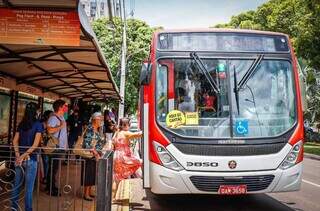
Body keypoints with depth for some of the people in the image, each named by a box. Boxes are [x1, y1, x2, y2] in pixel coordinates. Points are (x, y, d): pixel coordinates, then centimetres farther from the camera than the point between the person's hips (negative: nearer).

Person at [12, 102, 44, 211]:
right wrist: (24, 155, -11)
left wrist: (18, 155, -3)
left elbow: (15, 141, 4)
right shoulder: (38, 124, -8)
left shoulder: (21, 124, 8)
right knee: (29, 187, 4)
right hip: (31, 158, -5)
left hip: (20, 157, 5)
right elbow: (35, 144, -15)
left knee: (17, 184, 16)